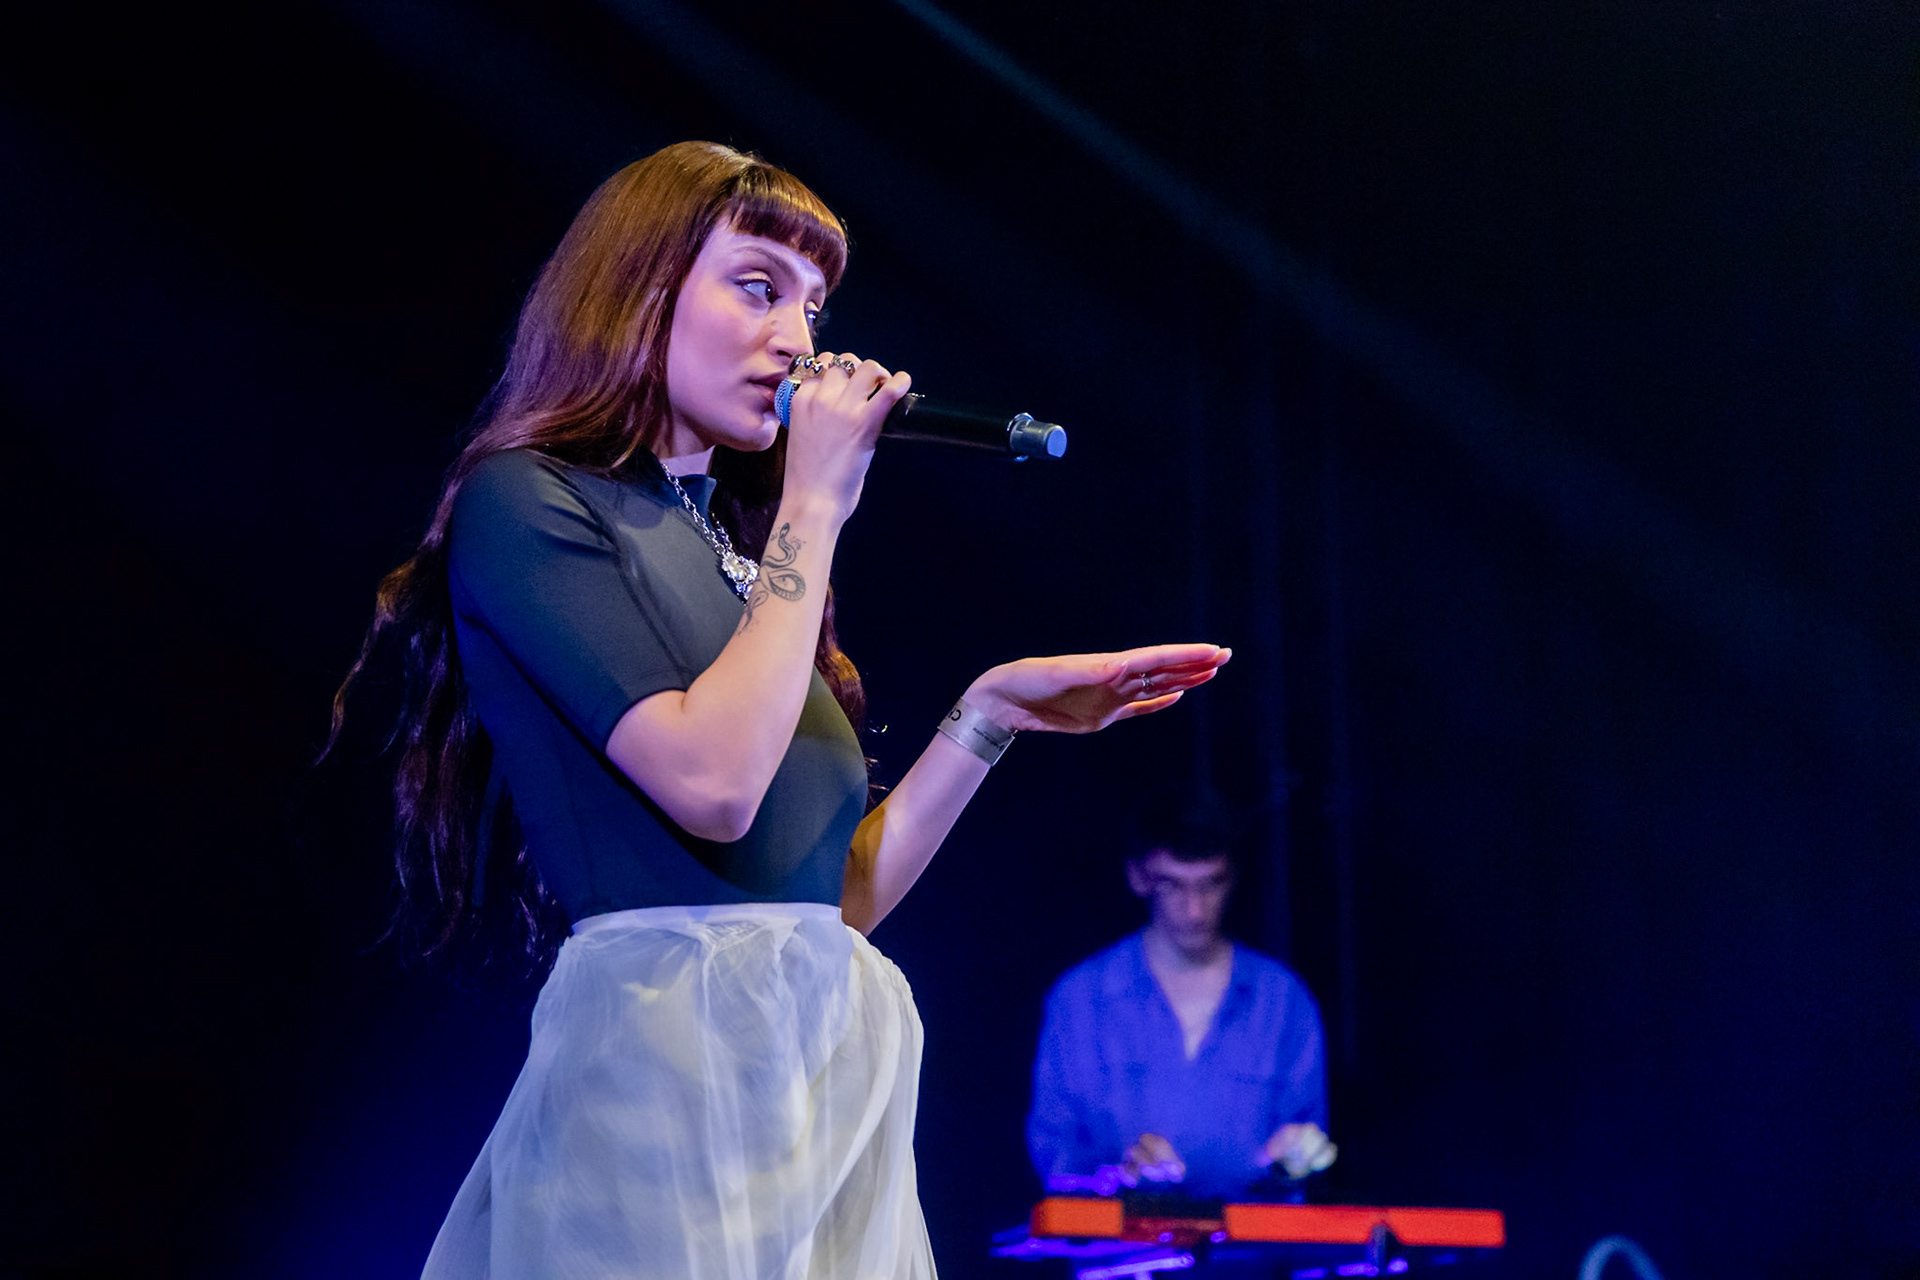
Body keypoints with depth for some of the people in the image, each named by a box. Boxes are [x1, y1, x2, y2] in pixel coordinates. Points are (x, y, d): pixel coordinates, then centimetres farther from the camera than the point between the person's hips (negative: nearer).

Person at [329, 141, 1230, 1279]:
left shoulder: (740, 545, 17)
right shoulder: (525, 503, -4)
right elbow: (712, 785, -18)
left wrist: (993, 712, 8)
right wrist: (814, 508, -10)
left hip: (838, 1054, 7)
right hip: (671, 1049, -7)